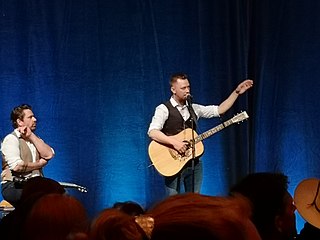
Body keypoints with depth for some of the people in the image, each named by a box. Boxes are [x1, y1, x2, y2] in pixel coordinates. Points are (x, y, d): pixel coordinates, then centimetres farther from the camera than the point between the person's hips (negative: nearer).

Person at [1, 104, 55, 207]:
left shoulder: (35, 139, 22)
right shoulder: (11, 139, -2)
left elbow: (49, 155, 3)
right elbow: (16, 167, -16)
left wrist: (31, 136, -2)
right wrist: (39, 164, 0)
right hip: (14, 186, -7)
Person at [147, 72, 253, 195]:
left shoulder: (193, 108, 13)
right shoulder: (164, 109, -7)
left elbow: (219, 110, 14)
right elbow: (152, 132, -20)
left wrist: (237, 92, 8)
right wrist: (174, 143, -30)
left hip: (194, 163, 6)